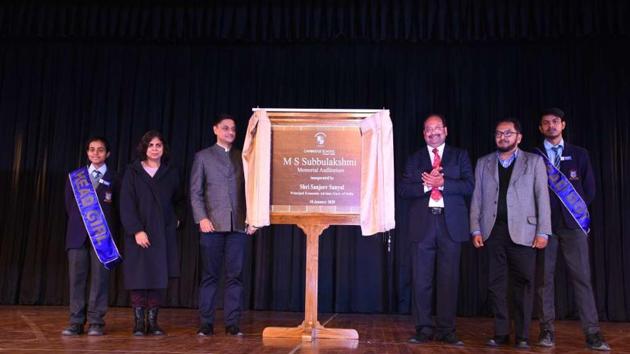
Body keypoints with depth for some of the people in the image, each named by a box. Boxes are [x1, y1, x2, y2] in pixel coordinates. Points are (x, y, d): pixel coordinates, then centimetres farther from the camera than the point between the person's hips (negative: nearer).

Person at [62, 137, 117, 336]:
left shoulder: (113, 178, 5)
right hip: (78, 233, 3)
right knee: (76, 277, 2)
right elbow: (69, 204, 15)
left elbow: (117, 207, 5)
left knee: (100, 277, -1)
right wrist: (78, 221, 6)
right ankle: (76, 322, 8)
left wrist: (103, 224, -1)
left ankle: (96, 322, 4)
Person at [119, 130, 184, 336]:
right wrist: (136, 230, -13)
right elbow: (126, 205, -3)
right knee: (139, 278, -1)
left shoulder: (171, 173, 11)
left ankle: (152, 322, 9)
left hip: (164, 234, 2)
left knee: (159, 278, 0)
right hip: (139, 233, -2)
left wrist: (177, 218, 7)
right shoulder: (132, 172, 3)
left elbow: (179, 200, 23)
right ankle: (139, 323, 9)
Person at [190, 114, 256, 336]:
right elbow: (195, 191, 4)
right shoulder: (203, 156, 10)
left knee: (235, 276, 2)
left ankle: (232, 323, 8)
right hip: (212, 224, -1)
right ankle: (206, 324, 11)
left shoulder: (243, 157, 13)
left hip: (239, 225, 1)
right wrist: (201, 218, -8)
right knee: (210, 276, 3)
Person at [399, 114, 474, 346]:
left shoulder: (460, 156, 13)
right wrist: (426, 184, -13)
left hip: (451, 224, 0)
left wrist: (441, 183, -12)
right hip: (422, 224, 1)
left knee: (448, 279, 2)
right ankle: (424, 329, 11)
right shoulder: (414, 159, 14)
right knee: (422, 280, 2)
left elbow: (469, 186, 0)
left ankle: (446, 331, 11)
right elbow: (403, 190, 2)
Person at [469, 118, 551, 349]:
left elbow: (542, 197, 2)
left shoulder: (534, 161, 8)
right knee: (496, 284, 4)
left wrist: (543, 231, -6)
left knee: (523, 284, 0)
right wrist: (476, 229, 2)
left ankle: (522, 336, 10)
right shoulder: (483, 163, 14)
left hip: (523, 231, -2)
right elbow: (476, 198, 10)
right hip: (493, 231, 2)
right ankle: (501, 333, 13)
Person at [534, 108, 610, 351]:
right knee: (544, 278, 1)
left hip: (573, 222, 1)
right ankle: (547, 330, 7)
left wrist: (577, 208, 3)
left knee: (582, 277, -3)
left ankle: (592, 333, 1)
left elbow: (589, 188, 12)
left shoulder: (579, 154, 12)